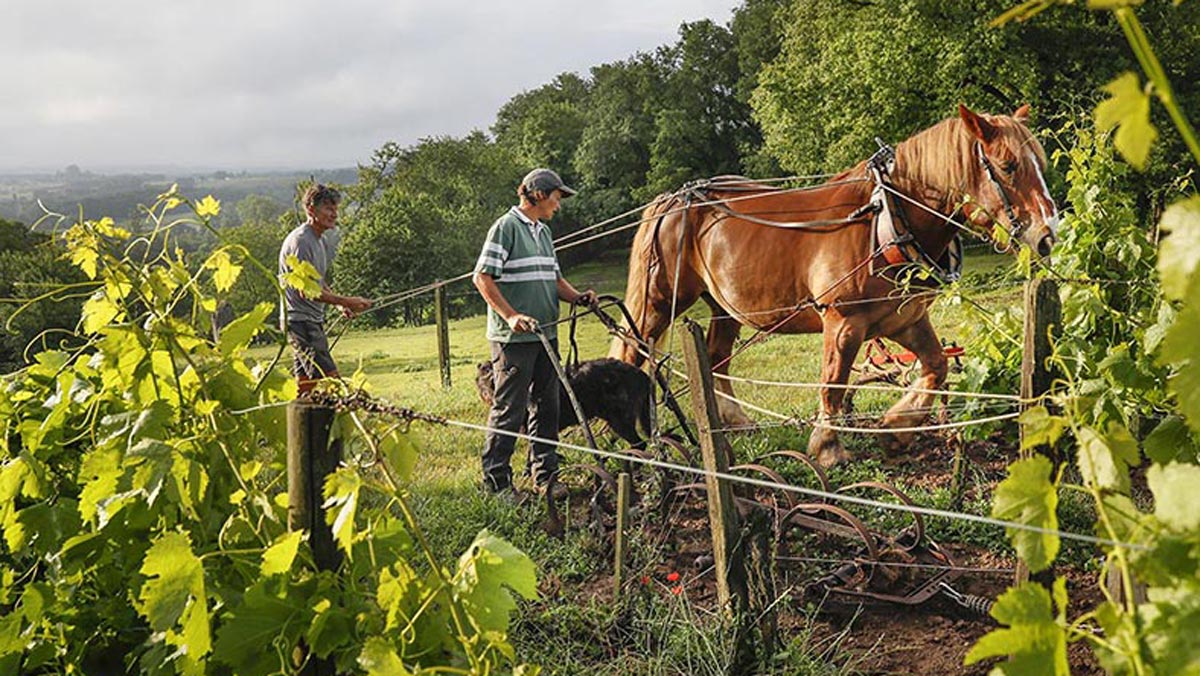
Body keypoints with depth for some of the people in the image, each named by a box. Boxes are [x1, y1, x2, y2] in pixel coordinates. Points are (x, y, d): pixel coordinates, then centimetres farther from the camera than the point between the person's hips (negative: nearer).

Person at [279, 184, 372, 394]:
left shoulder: (322, 240, 15)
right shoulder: (300, 241, -16)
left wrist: (340, 304, 9)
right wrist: (345, 301, -19)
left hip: (314, 321, 10)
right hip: (300, 320, -10)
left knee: (305, 380, 12)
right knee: (328, 378, -16)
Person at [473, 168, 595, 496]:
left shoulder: (543, 232, 18)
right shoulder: (506, 227, -9)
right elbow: (482, 277, -14)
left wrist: (577, 297, 3)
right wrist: (511, 316, -20)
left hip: (545, 334, 9)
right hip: (513, 337, -9)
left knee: (547, 405, 12)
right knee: (509, 409, -5)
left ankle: (545, 475, 22)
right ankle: (496, 480, 5)